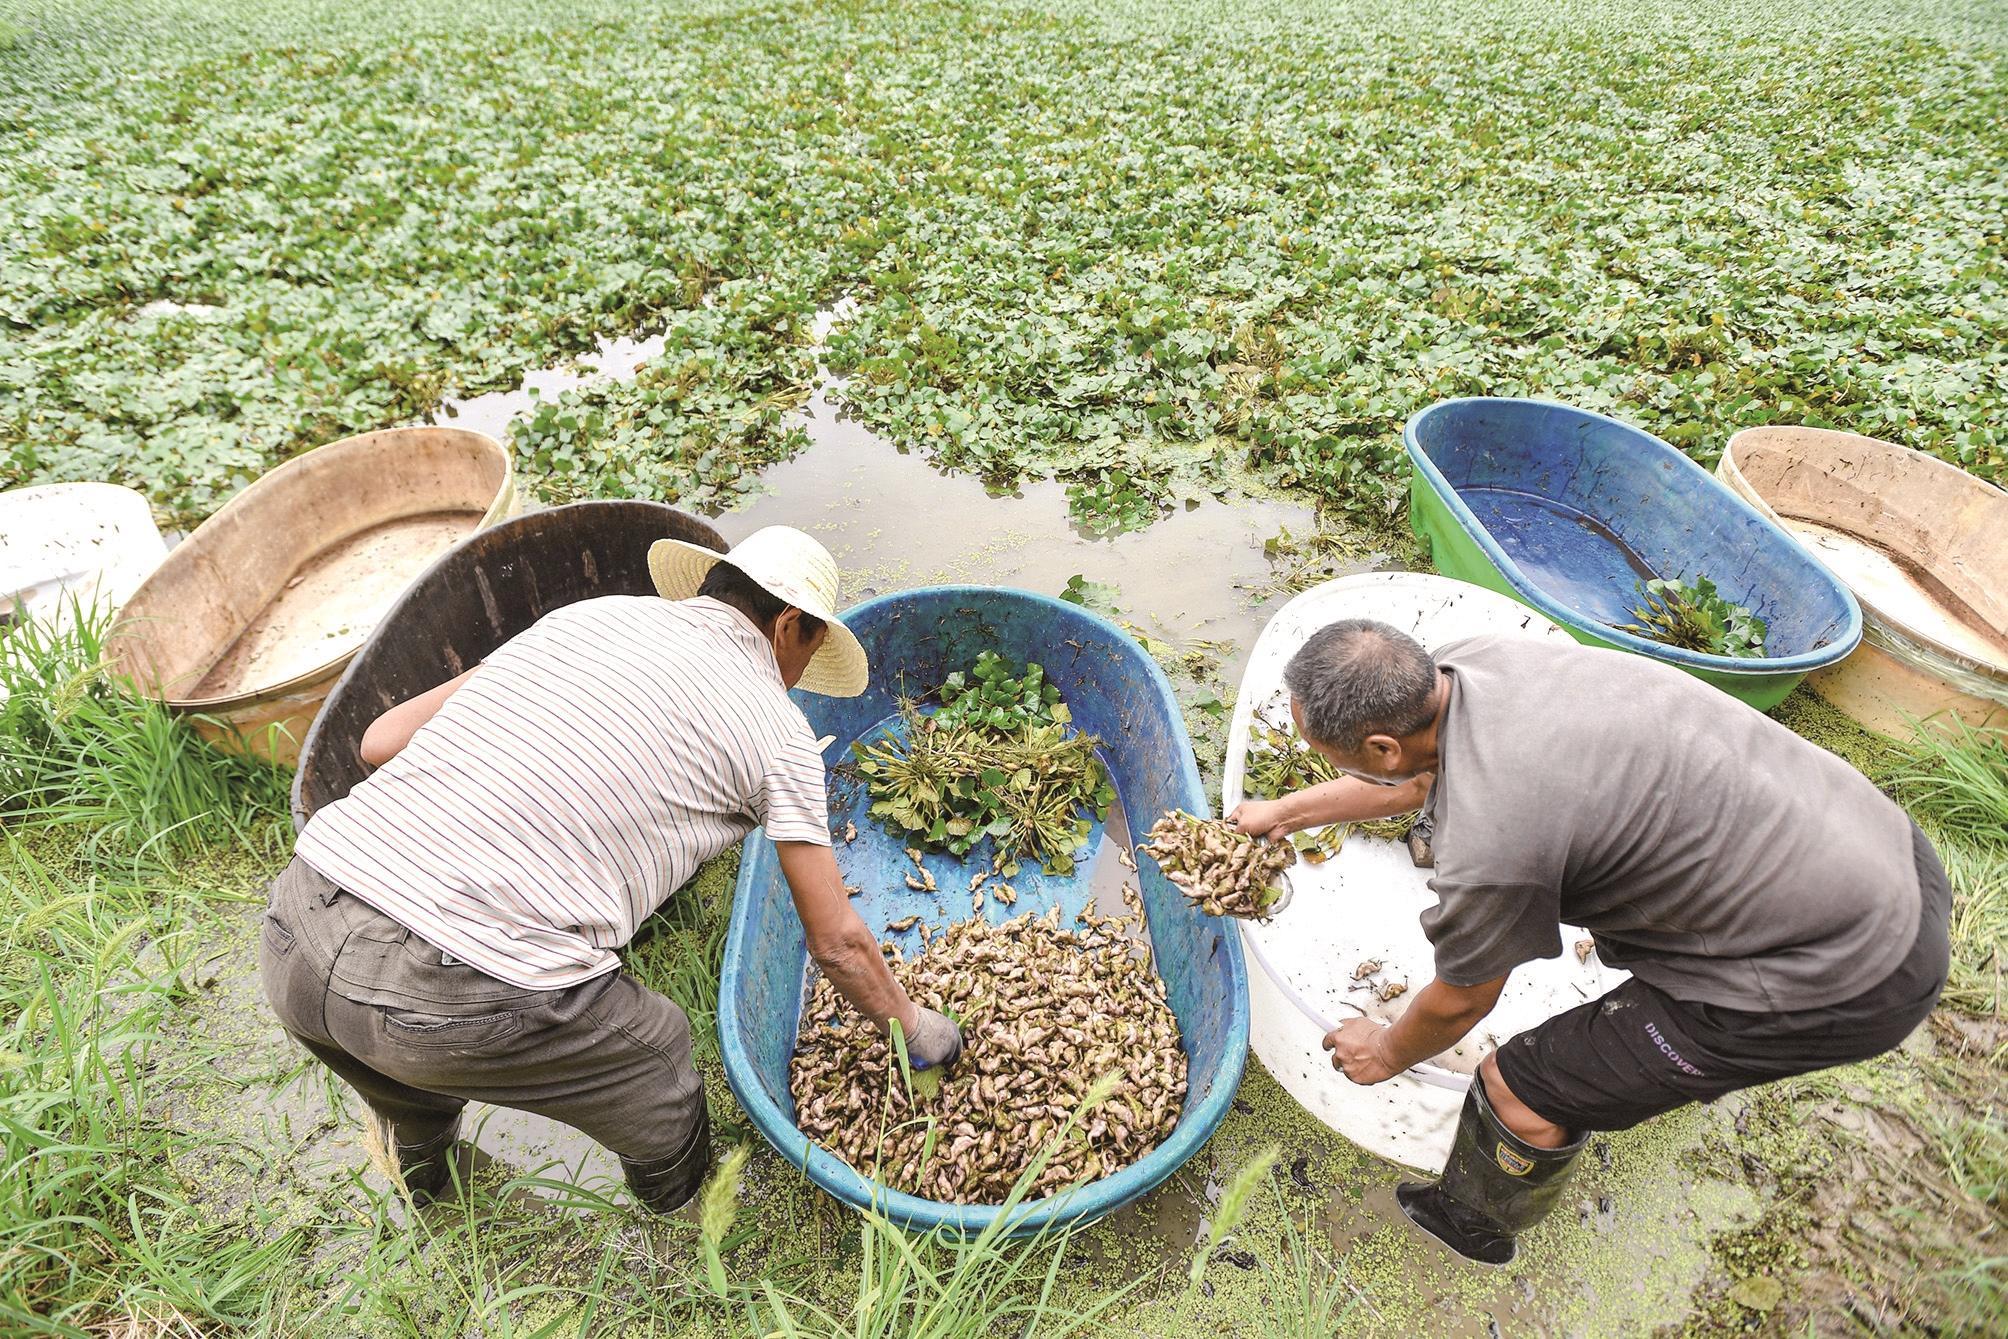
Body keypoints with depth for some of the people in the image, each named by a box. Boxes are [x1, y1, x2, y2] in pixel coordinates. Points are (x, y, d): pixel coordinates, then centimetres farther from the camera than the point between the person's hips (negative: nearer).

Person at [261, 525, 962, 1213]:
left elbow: (383, 739, 16)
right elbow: (837, 941, 10)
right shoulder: (778, 730, 4)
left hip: (295, 930, 6)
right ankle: (677, 1191, 55)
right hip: (467, 997, -5)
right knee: (653, 1050, 26)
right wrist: (915, 1029, 27)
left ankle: (424, 1178, 69)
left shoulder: (595, 611, 16)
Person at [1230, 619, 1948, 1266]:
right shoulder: (1468, 658, -9)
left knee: (1522, 1088, 0)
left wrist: (1386, 1054, 12)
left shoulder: (1484, 840, -31)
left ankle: (1476, 1227, 34)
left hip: (1848, 972, -8)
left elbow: (1458, 1003, -9)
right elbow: (1412, 778, 14)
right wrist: (1283, 812, 24)